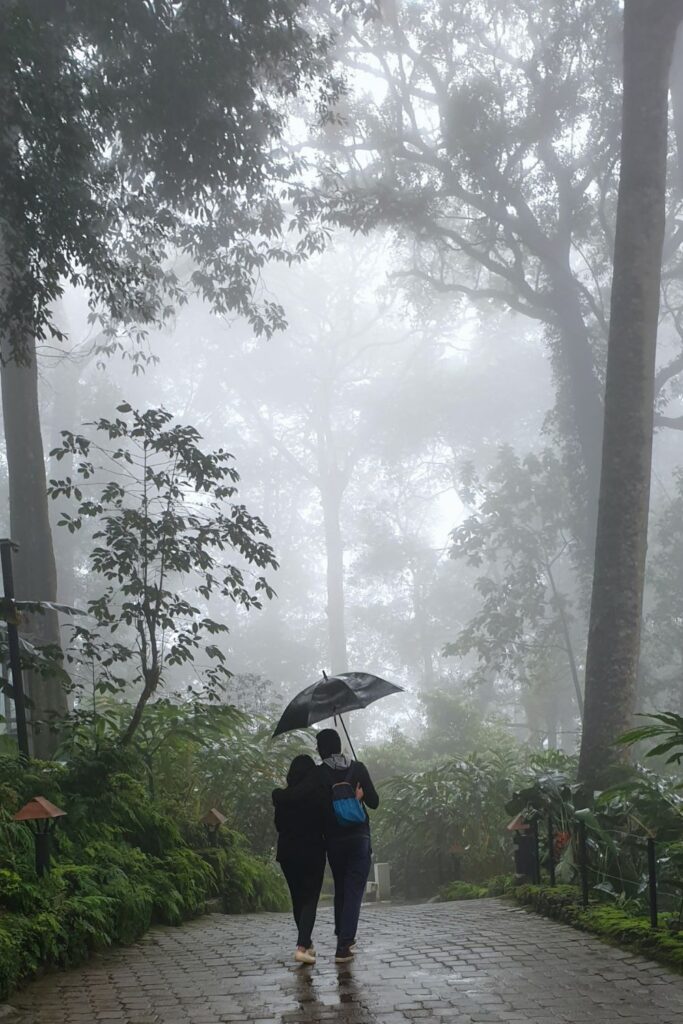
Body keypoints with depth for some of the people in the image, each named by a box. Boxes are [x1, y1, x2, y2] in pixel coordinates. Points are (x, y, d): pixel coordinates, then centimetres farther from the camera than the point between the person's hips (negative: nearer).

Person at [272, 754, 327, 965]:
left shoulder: (281, 797, -3)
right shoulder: (318, 797, -11)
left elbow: (279, 825, 7)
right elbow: (328, 823, -4)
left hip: (287, 852, 3)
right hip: (312, 852, -3)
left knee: (297, 898, 17)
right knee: (310, 900, 0)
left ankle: (306, 943, 26)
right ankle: (302, 946, -17)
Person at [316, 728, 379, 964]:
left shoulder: (318, 774, -4)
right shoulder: (358, 768, -2)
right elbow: (374, 801, -1)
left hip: (333, 840, 1)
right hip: (359, 838, -1)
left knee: (340, 889, 18)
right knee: (354, 890, -2)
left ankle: (344, 937, 24)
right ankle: (344, 945, -12)